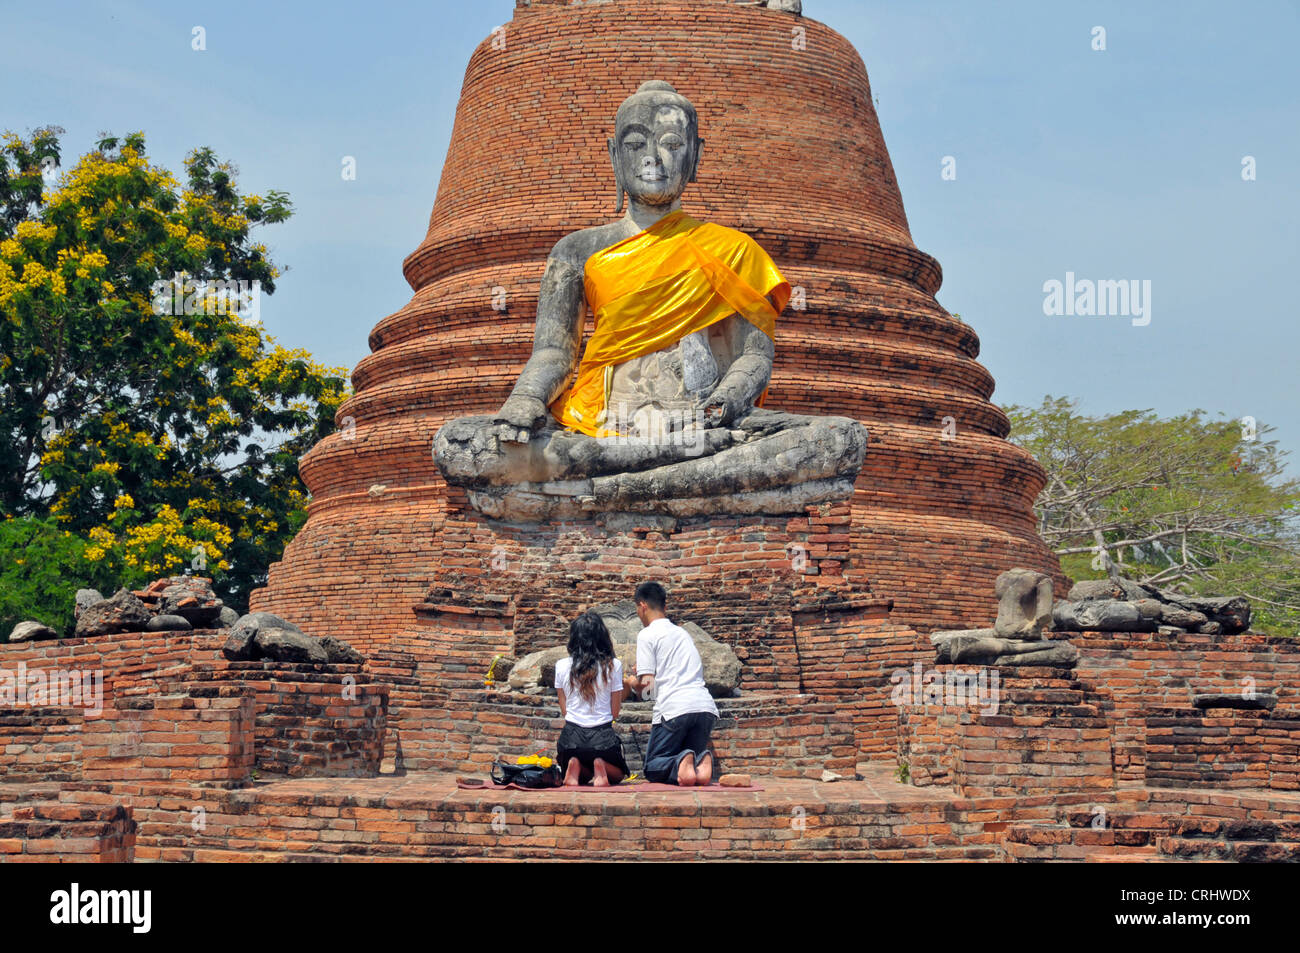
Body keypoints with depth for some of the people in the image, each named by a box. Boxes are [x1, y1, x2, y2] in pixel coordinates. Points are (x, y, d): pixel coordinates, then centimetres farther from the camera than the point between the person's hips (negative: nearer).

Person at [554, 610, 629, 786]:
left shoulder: (562, 666, 1)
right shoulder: (613, 665, -3)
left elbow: (564, 710, 8)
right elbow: (615, 712, 2)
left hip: (572, 736, 2)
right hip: (603, 736, -2)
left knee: (582, 777, 32)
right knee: (617, 774, 28)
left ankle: (576, 769, -6)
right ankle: (601, 766, -9)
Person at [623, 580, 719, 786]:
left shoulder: (647, 635, 3)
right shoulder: (682, 632, 25)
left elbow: (646, 684, -3)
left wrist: (631, 683, 20)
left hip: (674, 709, -6)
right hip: (706, 706, 6)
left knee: (653, 768, 9)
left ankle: (679, 765, -25)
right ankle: (701, 762, -17)